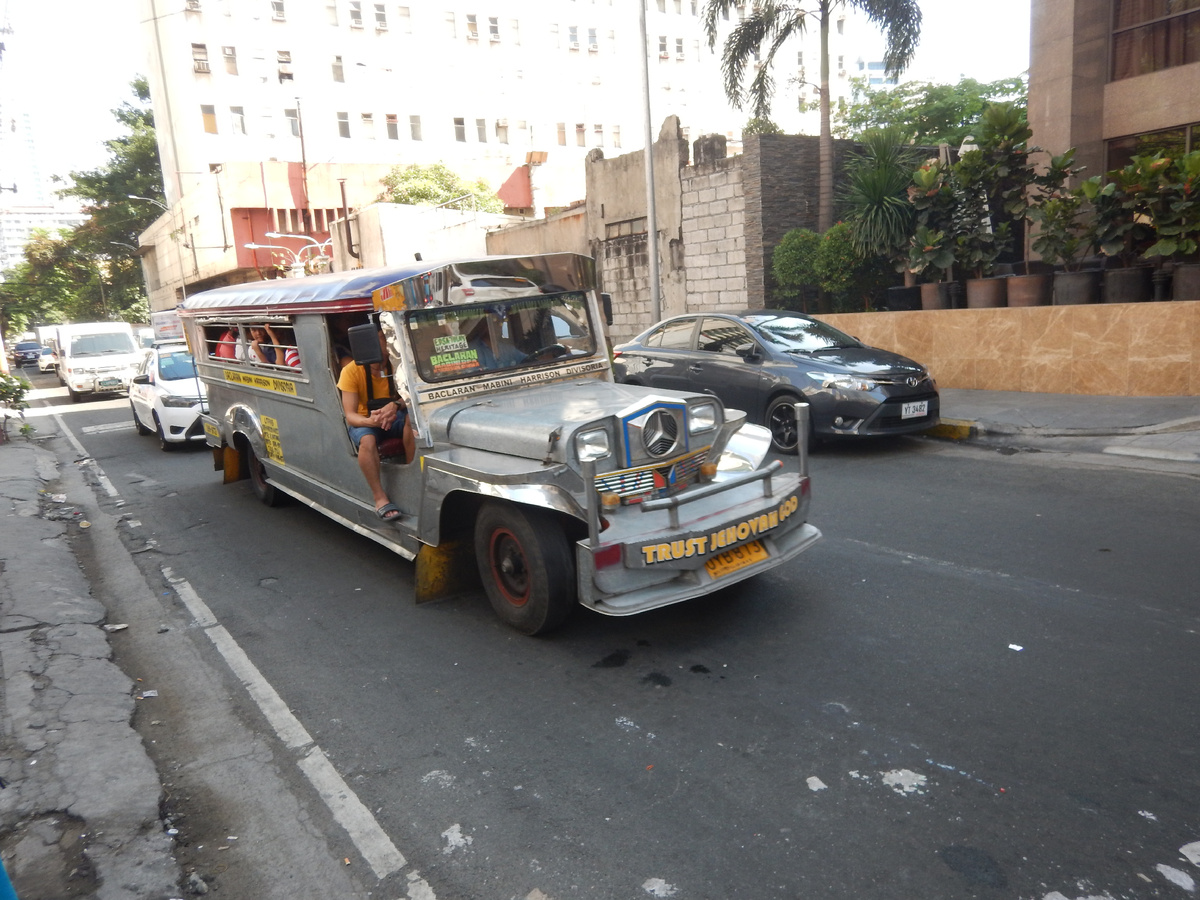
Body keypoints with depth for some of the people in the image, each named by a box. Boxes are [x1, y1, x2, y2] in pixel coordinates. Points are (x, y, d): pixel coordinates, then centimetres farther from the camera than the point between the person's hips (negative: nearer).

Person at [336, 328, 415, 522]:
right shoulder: (351, 371, -15)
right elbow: (350, 416, -19)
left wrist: (395, 405, -39)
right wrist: (372, 420, -42)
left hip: (392, 417, 2)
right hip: (363, 421, -2)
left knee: (410, 419, -32)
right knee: (367, 440, -37)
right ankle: (379, 497, -31)